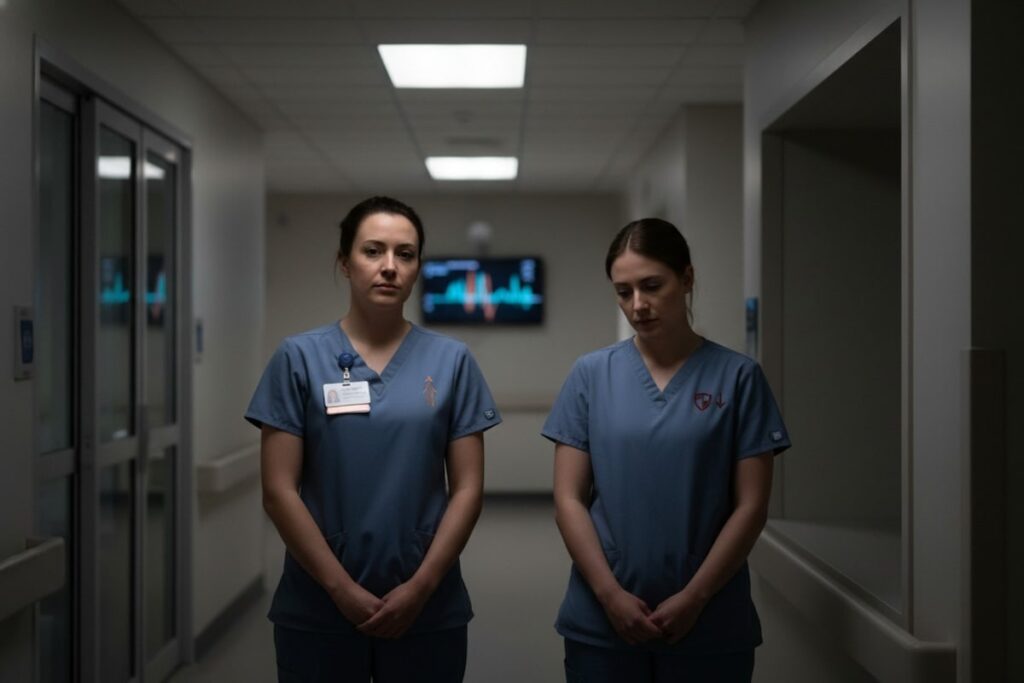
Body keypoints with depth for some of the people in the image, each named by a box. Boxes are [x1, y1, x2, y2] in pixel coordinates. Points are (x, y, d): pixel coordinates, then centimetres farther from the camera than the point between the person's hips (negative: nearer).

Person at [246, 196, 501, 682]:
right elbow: (279, 490, -5)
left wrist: (420, 587, -9)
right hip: (318, 609, -1)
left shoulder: (451, 361, 1)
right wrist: (342, 589, -10)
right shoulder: (300, 358, -2)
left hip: (428, 610, 1)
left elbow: (467, 488, 0)